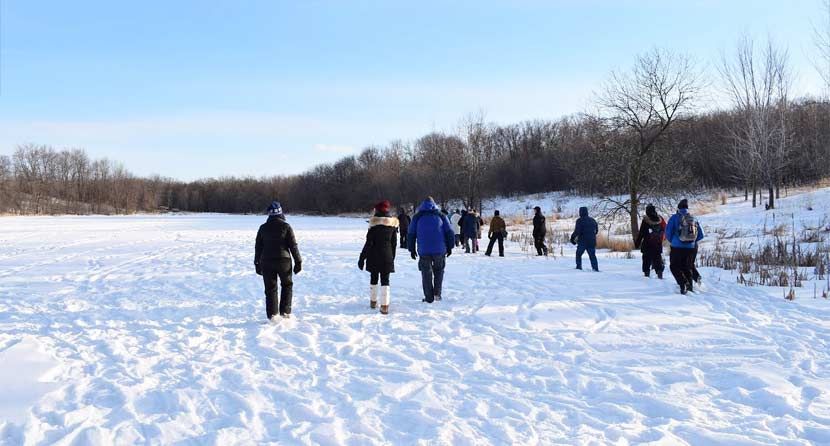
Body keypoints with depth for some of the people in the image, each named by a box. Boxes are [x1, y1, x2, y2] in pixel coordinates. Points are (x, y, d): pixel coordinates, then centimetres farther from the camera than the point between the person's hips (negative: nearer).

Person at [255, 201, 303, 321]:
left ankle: (272, 314, 5)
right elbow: (293, 245, -7)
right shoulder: (286, 227, -6)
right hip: (283, 261, -2)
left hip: (267, 262, 2)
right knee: (287, 285, 16)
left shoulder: (263, 228, 3)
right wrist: (298, 262, -1)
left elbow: (258, 247, 7)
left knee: (270, 288, 8)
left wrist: (257, 264, 15)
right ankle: (285, 312, 9)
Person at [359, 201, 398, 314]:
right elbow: (394, 242, 7)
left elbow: (368, 242, -10)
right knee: (385, 280, 3)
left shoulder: (374, 222, -11)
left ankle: (373, 302, 25)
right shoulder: (393, 223, 1)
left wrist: (362, 258, -4)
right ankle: (385, 305, -6)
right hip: (387, 256, 2)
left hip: (374, 256, -2)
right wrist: (392, 257, 17)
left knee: (373, 278, 15)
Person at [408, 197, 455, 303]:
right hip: (440, 250, 0)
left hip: (424, 251, 0)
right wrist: (450, 247, 11)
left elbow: (411, 234, 8)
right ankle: (437, 293, 9)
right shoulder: (441, 216, 8)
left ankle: (429, 297, 7)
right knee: (439, 270, 18)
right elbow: (449, 232, 5)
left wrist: (412, 249, 14)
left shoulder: (417, 217, 8)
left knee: (426, 273, 7)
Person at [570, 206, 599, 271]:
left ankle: (579, 267, 9)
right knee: (592, 256, 10)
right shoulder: (592, 220, 10)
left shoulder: (580, 220, -9)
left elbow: (577, 231, -17)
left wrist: (572, 237, -5)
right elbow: (596, 230, 19)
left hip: (582, 241, -4)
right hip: (592, 241, 4)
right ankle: (595, 268, 0)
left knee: (578, 254, 14)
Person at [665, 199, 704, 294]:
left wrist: (672, 241, 13)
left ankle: (683, 284, -14)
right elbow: (701, 235, 6)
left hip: (677, 247, -4)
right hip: (692, 247, 4)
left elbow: (668, 233, -6)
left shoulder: (674, 218, -6)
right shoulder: (694, 219, 5)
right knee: (687, 267, 19)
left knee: (675, 267, 7)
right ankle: (690, 285, 10)